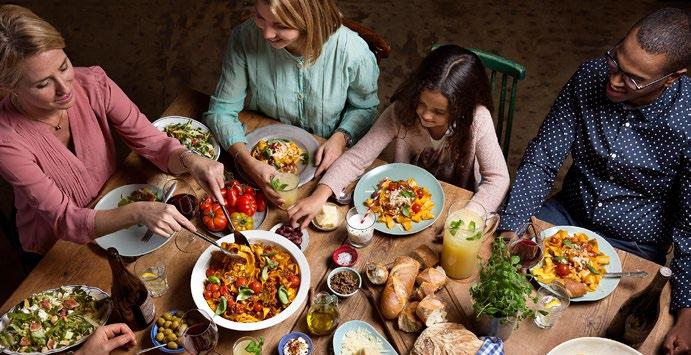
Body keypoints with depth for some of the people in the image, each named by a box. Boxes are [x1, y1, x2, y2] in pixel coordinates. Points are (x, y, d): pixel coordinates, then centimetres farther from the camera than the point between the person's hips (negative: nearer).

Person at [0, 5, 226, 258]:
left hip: (112, 213, 4)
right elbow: (65, 221, -28)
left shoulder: (93, 85, -18)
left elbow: (152, 142, -15)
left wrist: (190, 160, -37)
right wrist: (137, 213, -46)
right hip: (55, 251, -3)